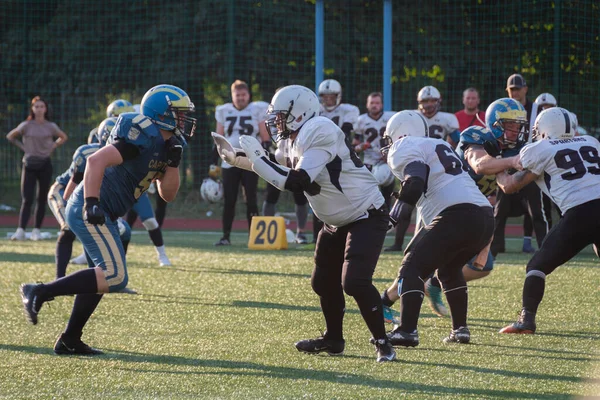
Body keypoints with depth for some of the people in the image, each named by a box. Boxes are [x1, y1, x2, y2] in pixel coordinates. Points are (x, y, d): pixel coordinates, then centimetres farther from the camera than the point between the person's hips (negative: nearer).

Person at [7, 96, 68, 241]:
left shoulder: (51, 126, 3)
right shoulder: (26, 126, -1)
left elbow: (63, 137, 20)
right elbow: (10, 136, 12)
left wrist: (53, 146, 6)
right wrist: (22, 146, 3)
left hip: (45, 165, 2)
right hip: (29, 164, -2)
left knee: (42, 200, 4)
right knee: (27, 199, -10)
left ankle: (36, 231, 11)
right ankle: (20, 231, -14)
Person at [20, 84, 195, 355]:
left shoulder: (166, 144, 14)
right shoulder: (144, 136, -17)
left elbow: (168, 194, 15)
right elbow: (97, 161, -27)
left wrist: (173, 162, 0)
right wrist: (91, 204, -32)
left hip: (100, 215, 11)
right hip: (88, 210, -11)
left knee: (104, 275, 20)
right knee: (115, 277, -16)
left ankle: (69, 341, 25)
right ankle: (39, 292, -14)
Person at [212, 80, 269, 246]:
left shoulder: (257, 111, 2)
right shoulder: (224, 112, 8)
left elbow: (265, 138, 3)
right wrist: (214, 163, 7)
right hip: (229, 163, 2)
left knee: (251, 201, -2)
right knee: (228, 201, 1)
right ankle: (226, 236, 5)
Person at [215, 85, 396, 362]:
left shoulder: (319, 135, -26)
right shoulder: (294, 141, 3)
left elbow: (295, 183, -31)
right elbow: (285, 180, 13)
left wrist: (255, 158, -25)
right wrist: (241, 161, 8)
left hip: (366, 217, -10)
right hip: (337, 222, 10)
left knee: (354, 281, -21)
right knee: (324, 282, 16)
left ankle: (382, 343, -10)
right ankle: (333, 339, 34)